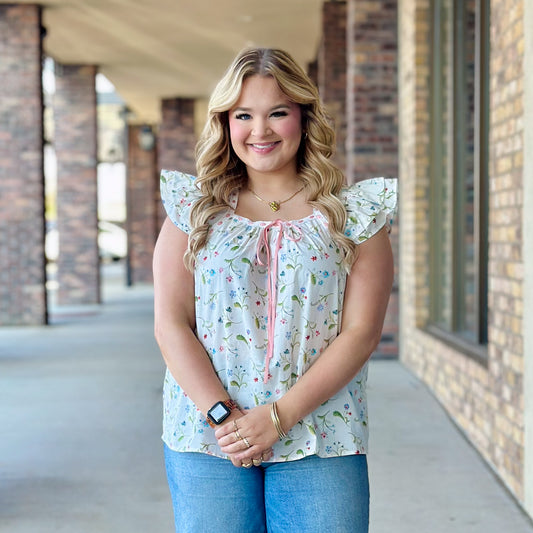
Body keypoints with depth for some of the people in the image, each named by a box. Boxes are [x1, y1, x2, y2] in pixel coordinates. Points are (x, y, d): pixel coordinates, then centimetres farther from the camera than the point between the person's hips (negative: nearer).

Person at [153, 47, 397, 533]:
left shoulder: (353, 213, 3)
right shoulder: (195, 210, 7)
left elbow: (362, 331, -4)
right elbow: (171, 324, 0)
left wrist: (278, 416, -13)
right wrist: (221, 415, -13)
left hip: (320, 439, 0)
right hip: (206, 438, 1)